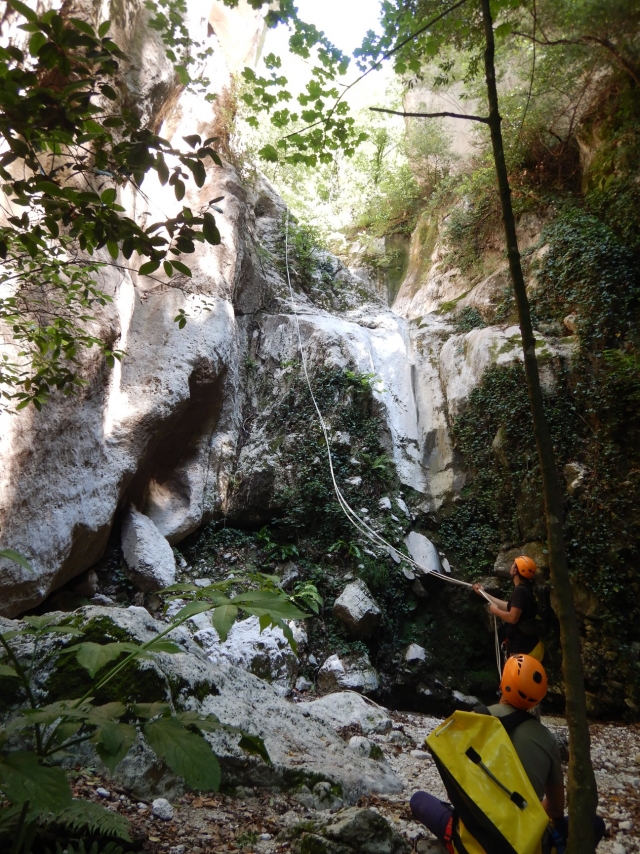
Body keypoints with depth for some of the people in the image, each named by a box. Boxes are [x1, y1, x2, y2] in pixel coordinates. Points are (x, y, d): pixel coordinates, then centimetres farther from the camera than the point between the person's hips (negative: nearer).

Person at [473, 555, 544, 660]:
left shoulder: (520, 591, -21)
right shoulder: (524, 589, 12)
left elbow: (512, 617, -29)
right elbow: (509, 607, 21)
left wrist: (495, 611, -9)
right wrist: (483, 593, 25)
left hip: (524, 649, -11)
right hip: (526, 645, 11)